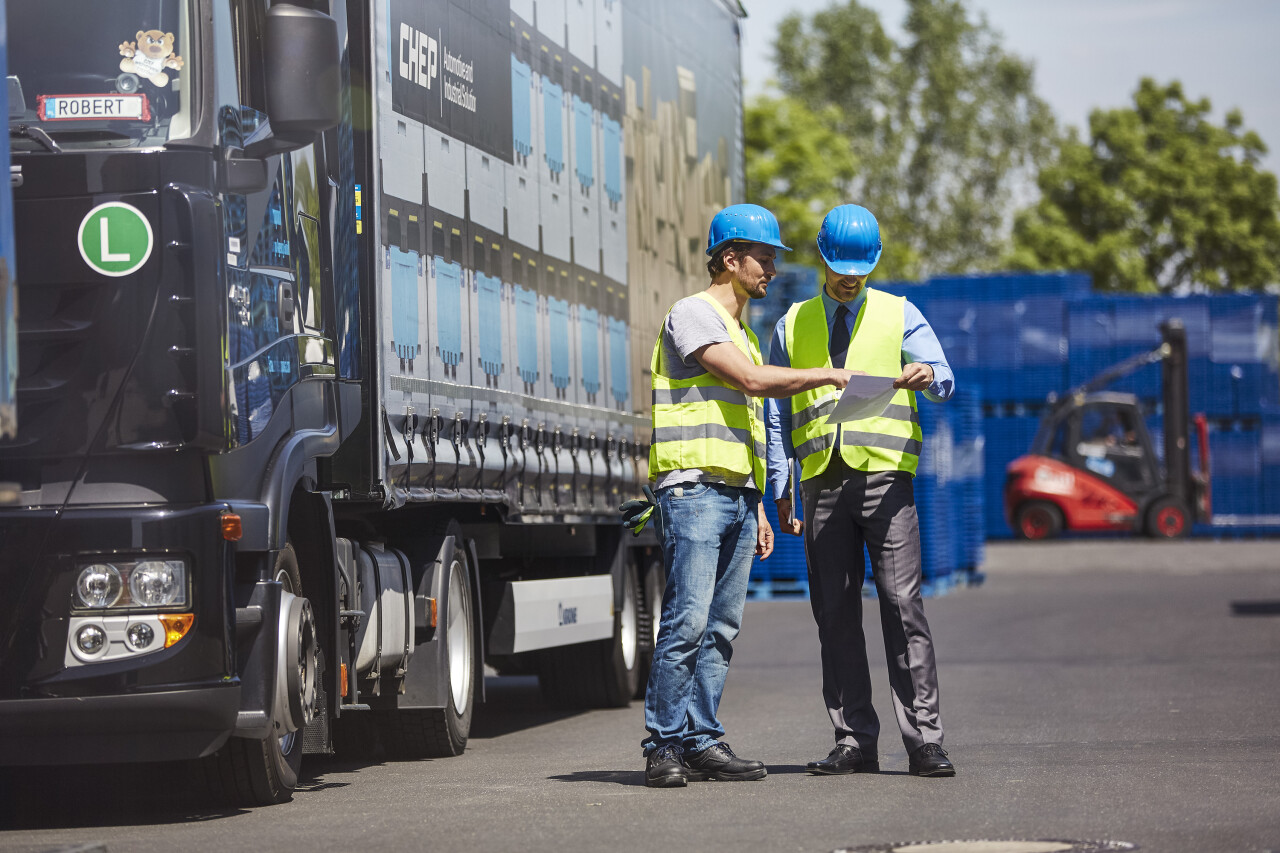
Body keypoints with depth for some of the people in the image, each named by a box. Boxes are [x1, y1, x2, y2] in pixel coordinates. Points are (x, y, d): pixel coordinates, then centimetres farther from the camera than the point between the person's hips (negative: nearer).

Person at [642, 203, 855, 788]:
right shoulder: (693, 314, -4)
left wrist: (757, 508, 21)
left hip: (735, 497, 9)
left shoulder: (742, 331, 24)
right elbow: (752, 380, -16)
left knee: (721, 626, 4)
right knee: (687, 620, -13)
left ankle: (702, 740, 6)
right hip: (693, 489, -9)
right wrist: (826, 375, -8)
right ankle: (665, 746, -11)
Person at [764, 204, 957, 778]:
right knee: (835, 613, 1)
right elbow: (779, 413, 17)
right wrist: (781, 491, 9)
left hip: (885, 475, -3)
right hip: (822, 480, 3)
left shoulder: (899, 315, 8)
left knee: (902, 605, -10)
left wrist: (926, 376, -29)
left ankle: (924, 741, -9)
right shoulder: (793, 325, 15)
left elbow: (944, 383, -4)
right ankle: (854, 742, 6)